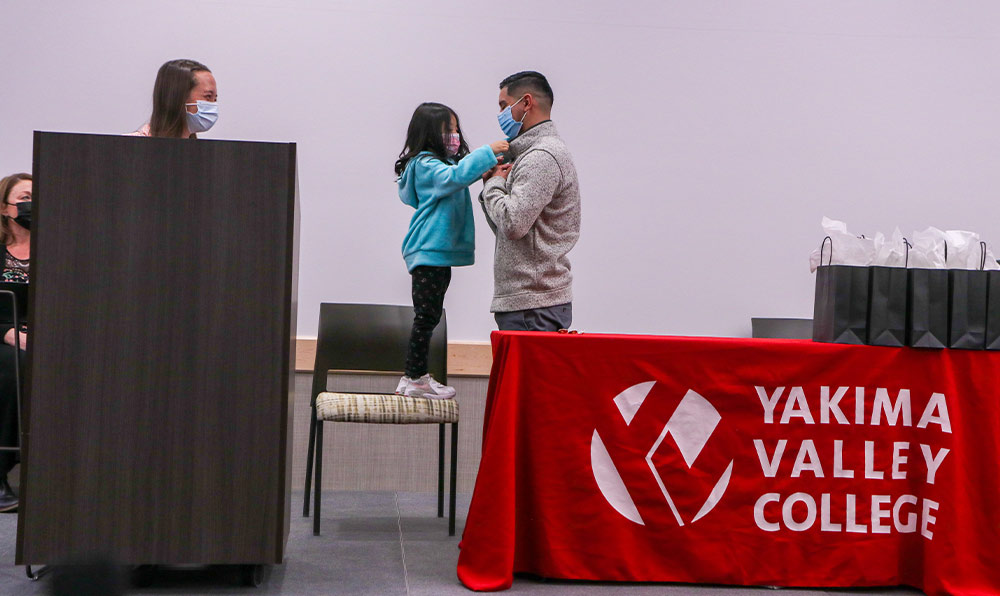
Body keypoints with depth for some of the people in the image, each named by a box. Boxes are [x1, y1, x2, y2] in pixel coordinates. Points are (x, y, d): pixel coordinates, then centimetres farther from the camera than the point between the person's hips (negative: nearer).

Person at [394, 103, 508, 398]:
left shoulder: (442, 163, 20)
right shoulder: (427, 165, -14)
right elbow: (453, 177, -31)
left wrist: (488, 173, 5)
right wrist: (487, 153, -32)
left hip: (440, 253, 10)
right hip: (429, 252, -10)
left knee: (430, 316, 13)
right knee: (426, 316, -7)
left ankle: (417, 377, 20)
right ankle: (414, 379, 0)